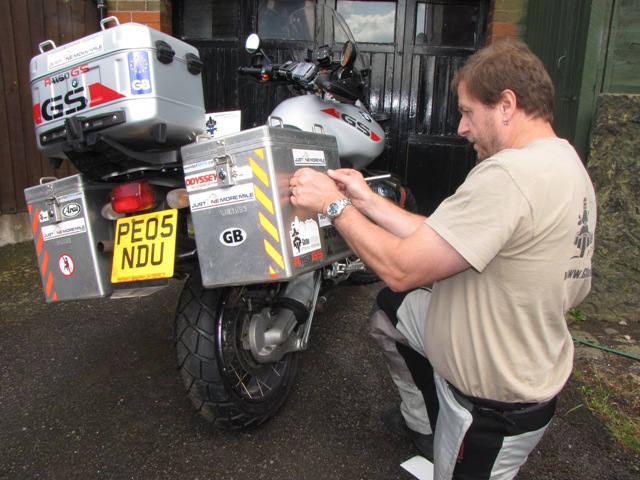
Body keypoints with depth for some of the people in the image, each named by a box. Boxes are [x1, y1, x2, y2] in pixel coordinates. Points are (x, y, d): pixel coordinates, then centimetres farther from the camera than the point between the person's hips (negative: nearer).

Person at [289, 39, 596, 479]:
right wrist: (367, 201, 1)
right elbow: (442, 241, 1)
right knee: (389, 311, 20)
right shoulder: (564, 159, 1)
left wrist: (334, 204, -17)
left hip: (496, 406, -9)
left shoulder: (510, 174, -32)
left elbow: (402, 269, -29)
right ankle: (424, 425, 38)